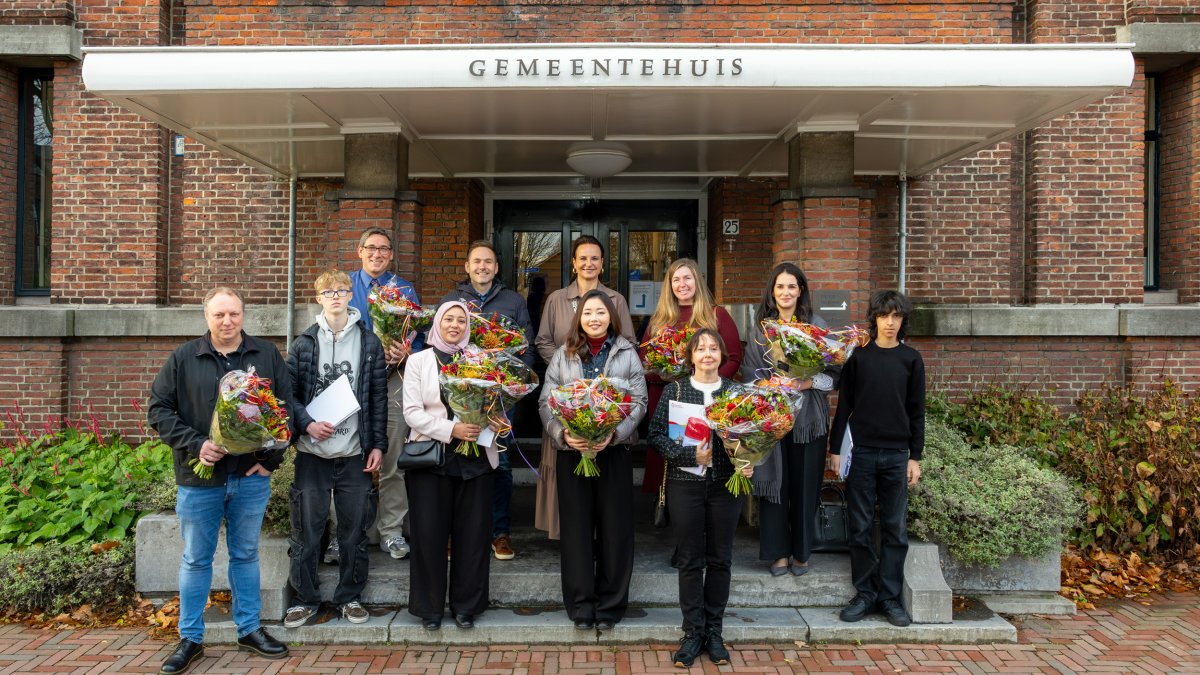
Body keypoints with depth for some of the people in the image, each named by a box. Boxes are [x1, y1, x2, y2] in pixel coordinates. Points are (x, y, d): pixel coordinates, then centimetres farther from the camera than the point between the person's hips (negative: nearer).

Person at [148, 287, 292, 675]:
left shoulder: (267, 356, 3)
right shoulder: (183, 359, 1)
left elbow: (285, 407, 4)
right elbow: (159, 409, 0)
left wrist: (271, 458, -4)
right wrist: (194, 444, -14)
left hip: (251, 478, 1)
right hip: (199, 478, -1)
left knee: (246, 555, 13)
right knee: (196, 559, 10)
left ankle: (249, 629, 26)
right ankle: (190, 639, 23)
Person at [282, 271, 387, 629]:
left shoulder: (370, 343, 4)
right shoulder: (304, 343, 3)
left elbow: (379, 397, 4)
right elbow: (288, 392, 3)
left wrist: (378, 444, 1)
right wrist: (307, 424, -13)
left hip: (355, 452, 0)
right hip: (312, 451, 0)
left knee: (354, 530, 8)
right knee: (306, 530, 7)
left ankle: (350, 596, 24)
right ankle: (305, 598, 24)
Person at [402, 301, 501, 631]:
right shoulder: (419, 360, 6)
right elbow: (412, 412, -2)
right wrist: (451, 429, -15)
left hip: (475, 457, 1)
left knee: (472, 533, 4)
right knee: (429, 533, 2)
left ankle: (466, 606, 19)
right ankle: (430, 608, 18)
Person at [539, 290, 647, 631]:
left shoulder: (627, 353, 5)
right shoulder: (562, 355, 8)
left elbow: (639, 401, -1)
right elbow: (546, 402, 2)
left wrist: (615, 433, -17)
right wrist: (563, 434, -16)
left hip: (615, 449, -1)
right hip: (571, 450, 1)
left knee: (615, 526, 4)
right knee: (576, 526, 5)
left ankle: (610, 604, 18)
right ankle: (580, 603, 17)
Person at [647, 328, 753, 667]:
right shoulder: (674, 390, 0)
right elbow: (656, 434, -5)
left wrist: (749, 464, -12)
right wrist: (689, 455, -17)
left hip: (726, 484, 1)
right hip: (685, 483, -1)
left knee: (720, 559, 9)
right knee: (690, 560, 6)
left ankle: (714, 631, 24)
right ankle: (693, 632, 19)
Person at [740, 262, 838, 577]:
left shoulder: (817, 324, 2)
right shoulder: (761, 327, 6)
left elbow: (834, 373, 0)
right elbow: (750, 373, 3)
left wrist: (808, 382, -16)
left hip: (809, 418, 0)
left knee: (805, 485, 5)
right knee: (774, 483, 3)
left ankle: (801, 552, 21)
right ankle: (778, 551, 17)